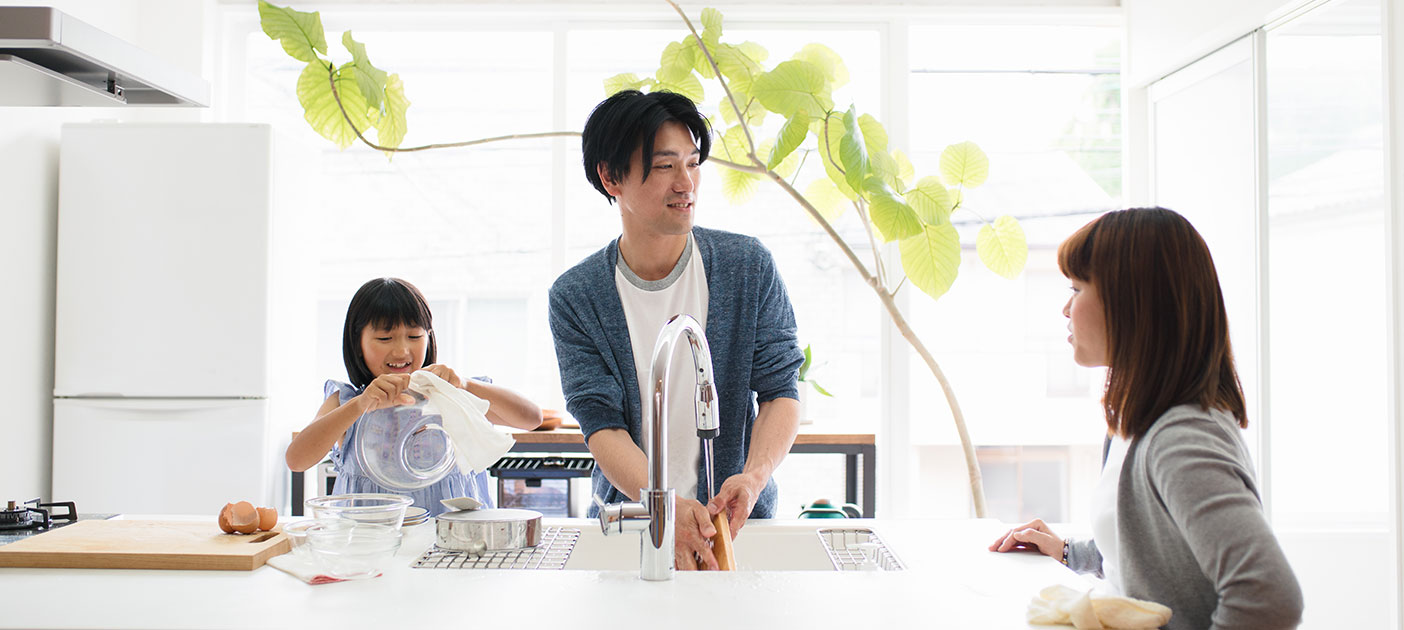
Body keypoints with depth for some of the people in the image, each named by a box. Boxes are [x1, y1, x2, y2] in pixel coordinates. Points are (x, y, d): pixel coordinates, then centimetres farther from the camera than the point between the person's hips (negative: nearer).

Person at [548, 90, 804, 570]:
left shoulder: (750, 266, 1)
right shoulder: (575, 297, -2)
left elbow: (780, 389, -1)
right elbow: (601, 422, -9)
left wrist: (753, 477, -22)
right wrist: (666, 505, -28)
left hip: (736, 517, 0)